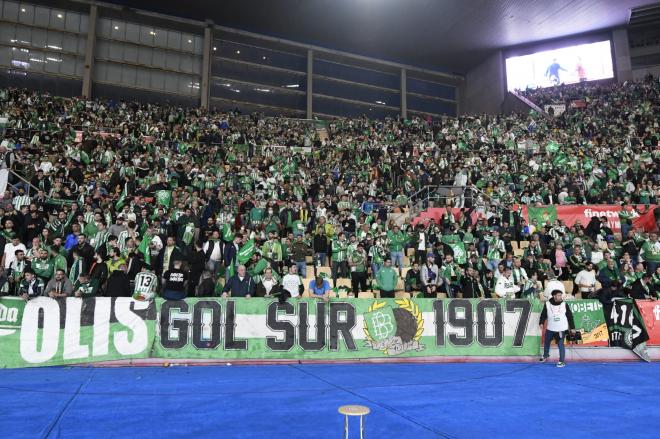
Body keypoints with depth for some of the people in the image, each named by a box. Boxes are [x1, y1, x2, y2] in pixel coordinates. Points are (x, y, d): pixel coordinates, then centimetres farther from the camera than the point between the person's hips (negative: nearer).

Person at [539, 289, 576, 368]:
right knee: (546, 342, 18)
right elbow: (543, 314, -1)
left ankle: (562, 361, 6)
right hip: (550, 329, 2)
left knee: (560, 344, -9)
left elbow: (570, 316, 1)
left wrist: (572, 328, 2)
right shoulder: (547, 304, -7)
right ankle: (545, 355, 44)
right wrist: (541, 323, -16)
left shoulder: (564, 305, -6)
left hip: (561, 329, -2)